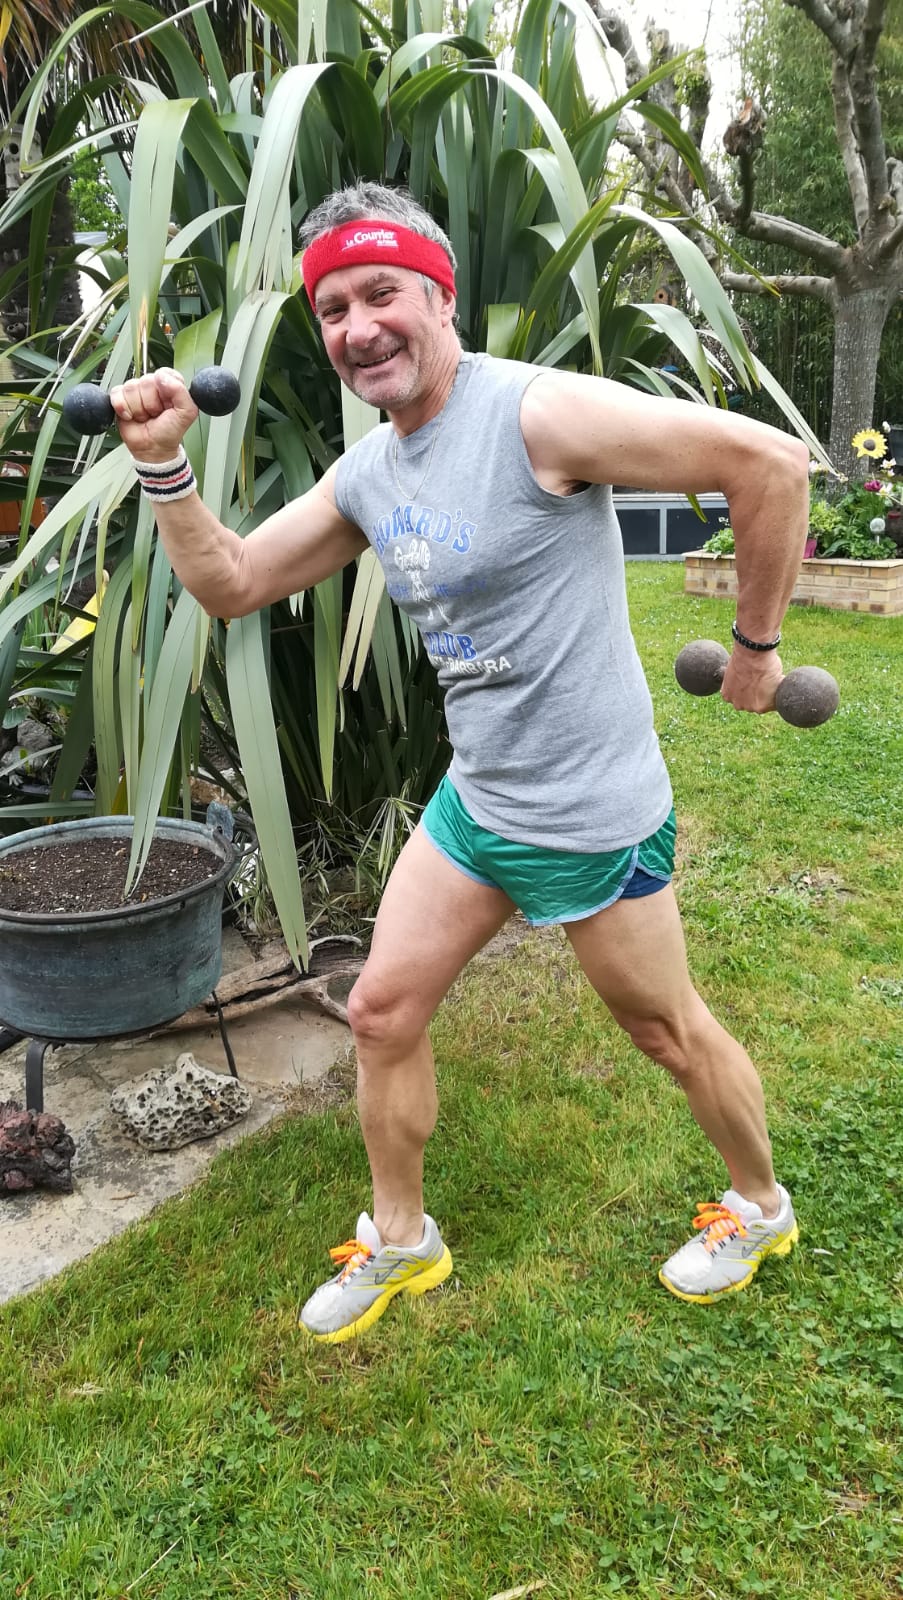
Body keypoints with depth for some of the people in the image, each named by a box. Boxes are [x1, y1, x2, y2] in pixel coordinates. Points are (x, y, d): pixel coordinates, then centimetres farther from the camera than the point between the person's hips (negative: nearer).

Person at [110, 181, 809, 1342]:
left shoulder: (540, 416, -20)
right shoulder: (364, 476, 5)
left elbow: (772, 462, -20)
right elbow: (229, 584, 11)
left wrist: (755, 643, -11)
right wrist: (163, 465, -2)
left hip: (593, 816, -7)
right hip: (471, 802, 7)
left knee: (669, 1034, 13)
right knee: (382, 1011, 11)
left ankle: (760, 1209, 43)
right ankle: (399, 1242, 35)